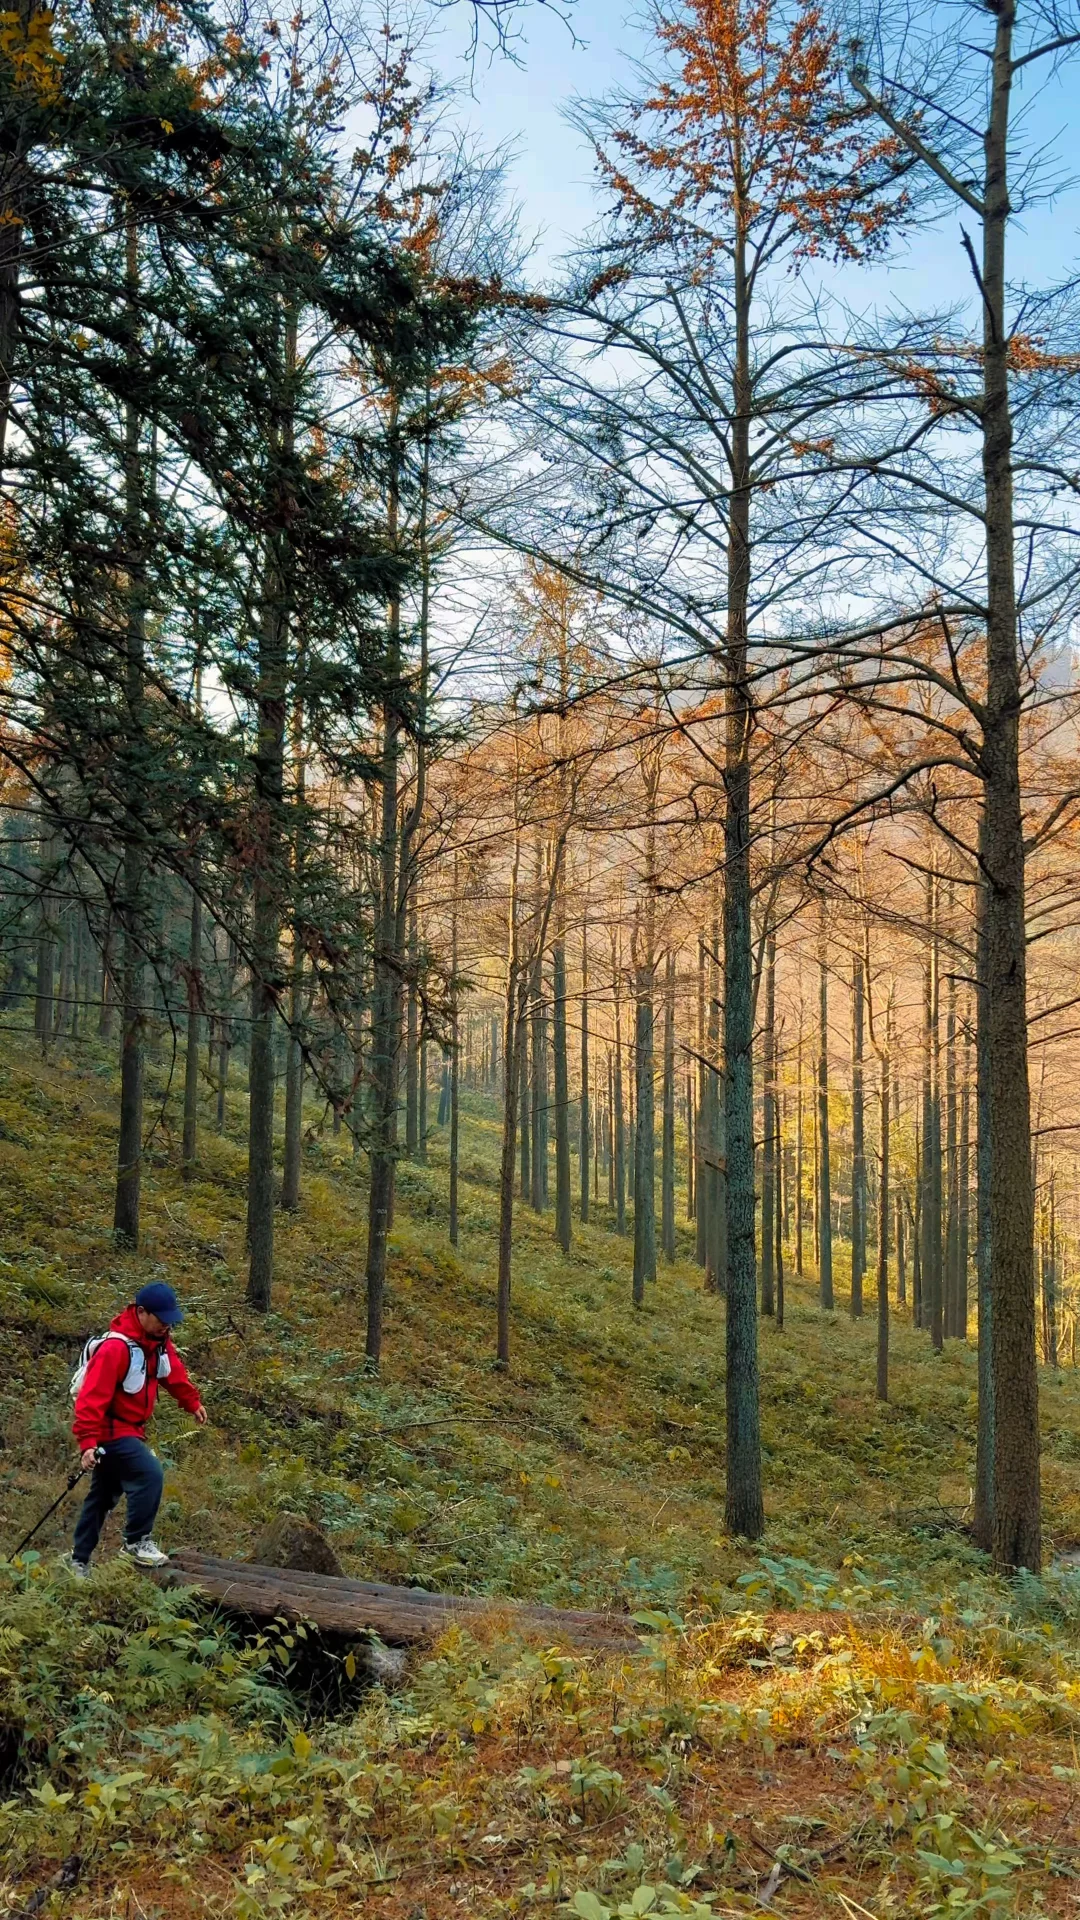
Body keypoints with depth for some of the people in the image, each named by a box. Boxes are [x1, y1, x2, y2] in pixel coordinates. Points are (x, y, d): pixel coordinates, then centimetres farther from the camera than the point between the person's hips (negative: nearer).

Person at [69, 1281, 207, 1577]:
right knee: (150, 1475, -22)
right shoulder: (116, 1348, -27)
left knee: (103, 1496, 16)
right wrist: (88, 1442, -35)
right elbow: (93, 1397, -30)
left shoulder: (158, 1341, 0)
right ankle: (136, 1541, -8)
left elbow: (174, 1373, 19)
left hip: (129, 1429, 9)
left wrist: (193, 1403, 25)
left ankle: (79, 1561, 26)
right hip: (111, 1430, -9)